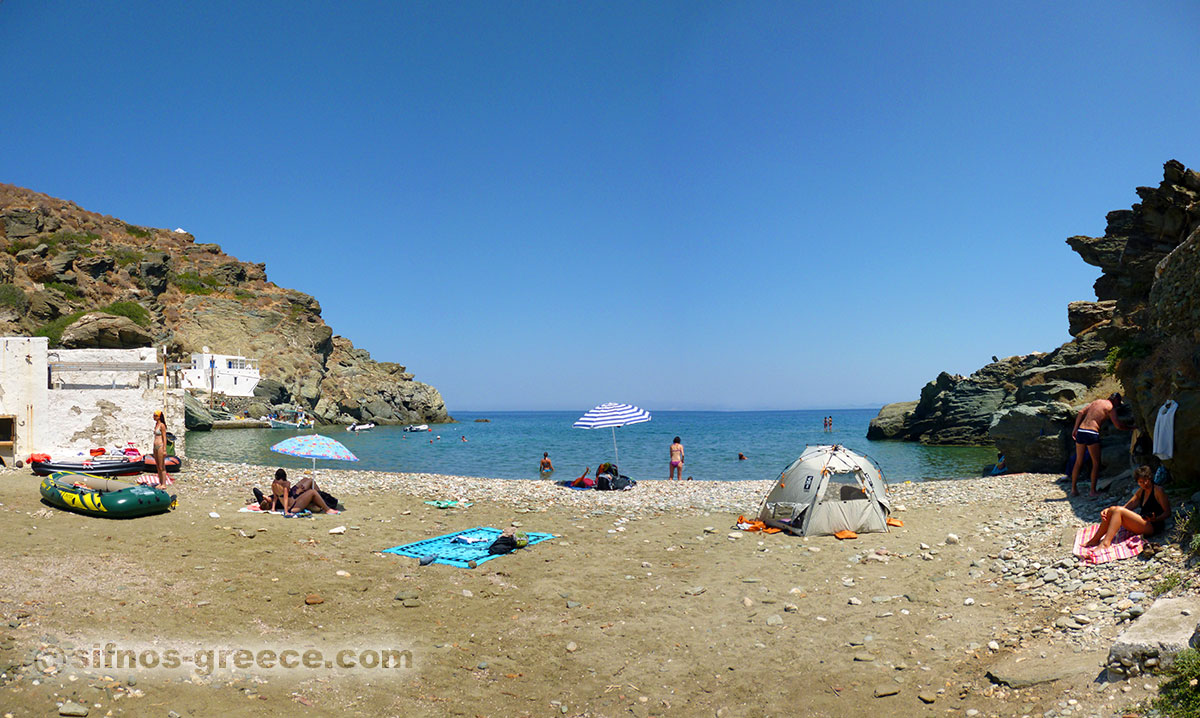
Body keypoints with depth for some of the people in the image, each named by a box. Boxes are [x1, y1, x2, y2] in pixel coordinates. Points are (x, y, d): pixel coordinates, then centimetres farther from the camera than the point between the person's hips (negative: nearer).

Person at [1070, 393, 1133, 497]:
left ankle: (1073, 489, 17)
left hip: (1080, 431, 6)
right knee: (1096, 463, 6)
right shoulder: (1110, 407, 3)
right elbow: (1118, 425, -1)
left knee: (1078, 462, 15)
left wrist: (1075, 429, 13)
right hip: (1091, 433, -6)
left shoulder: (1096, 401, 21)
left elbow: (1081, 412, 13)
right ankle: (1093, 491, 6)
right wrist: (1131, 428, 16)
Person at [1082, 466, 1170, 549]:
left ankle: (1106, 543, -36)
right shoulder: (1141, 491, 18)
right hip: (1141, 523, 8)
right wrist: (1108, 510, -4)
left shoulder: (1158, 490, -4)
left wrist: (1155, 519, -26)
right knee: (1112, 509, -12)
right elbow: (1126, 507, 12)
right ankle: (1095, 540, -12)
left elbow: (1168, 512, -6)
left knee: (1119, 511, -26)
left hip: (1152, 526, -8)